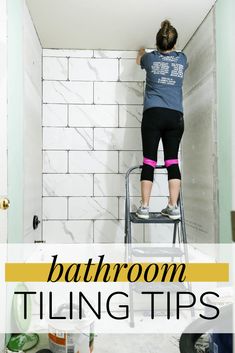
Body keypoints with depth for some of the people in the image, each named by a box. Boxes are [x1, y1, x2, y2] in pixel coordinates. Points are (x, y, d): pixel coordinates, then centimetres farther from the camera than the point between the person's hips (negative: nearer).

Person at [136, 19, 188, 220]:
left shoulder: (150, 58, 11)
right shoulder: (182, 59, 15)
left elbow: (139, 61, 36)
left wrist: (141, 52, 59)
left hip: (153, 114, -2)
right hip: (175, 116, 2)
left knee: (149, 160, -5)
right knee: (172, 160, 0)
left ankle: (144, 207, -6)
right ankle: (173, 207, -3)